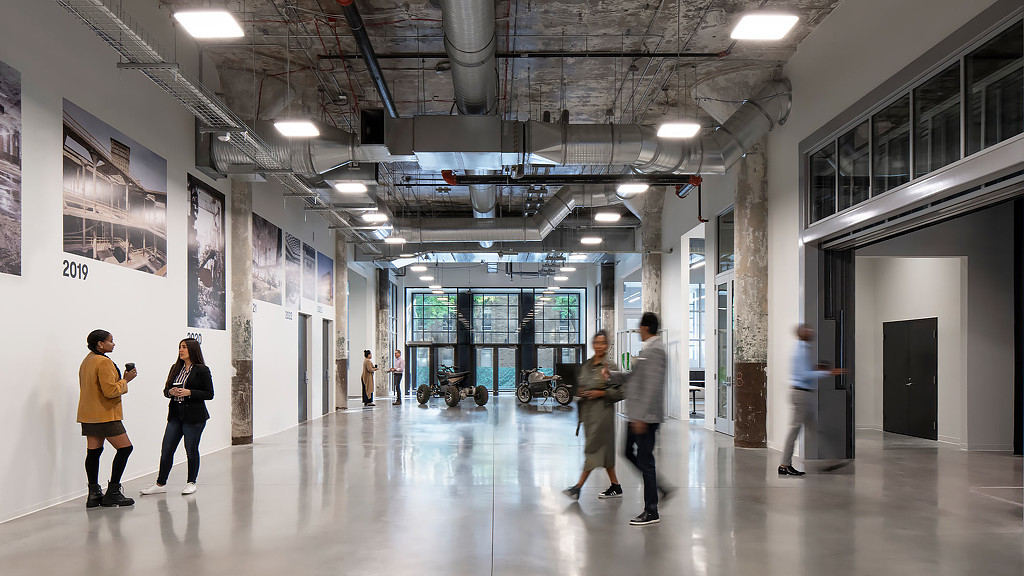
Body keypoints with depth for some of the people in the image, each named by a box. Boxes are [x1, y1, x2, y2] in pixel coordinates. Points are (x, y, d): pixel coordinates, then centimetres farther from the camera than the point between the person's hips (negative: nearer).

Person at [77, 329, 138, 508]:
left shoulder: (87, 361, 17)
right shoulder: (104, 362, -15)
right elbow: (110, 390, -21)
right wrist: (125, 380, -7)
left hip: (88, 415, 10)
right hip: (105, 415, -10)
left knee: (93, 451, 8)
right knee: (125, 448, -4)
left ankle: (94, 494, 9)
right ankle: (112, 492, -3)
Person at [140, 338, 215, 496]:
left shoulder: (202, 370, -6)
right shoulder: (175, 368, 12)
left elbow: (209, 394, -7)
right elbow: (166, 389, 18)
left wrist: (189, 392, -17)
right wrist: (170, 392, -5)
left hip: (193, 416, -5)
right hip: (175, 415, 6)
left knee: (191, 450, 3)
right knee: (166, 450, 5)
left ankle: (191, 483, 18)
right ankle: (161, 484, 15)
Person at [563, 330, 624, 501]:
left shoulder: (610, 367, -6)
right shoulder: (586, 365, 12)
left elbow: (621, 392, -7)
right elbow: (579, 384, 23)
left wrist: (601, 393, -15)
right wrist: (580, 392, 2)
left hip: (602, 410, -7)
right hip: (587, 410, 7)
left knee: (594, 447, -6)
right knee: (603, 449, 11)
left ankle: (578, 487, -6)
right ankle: (615, 487, 19)